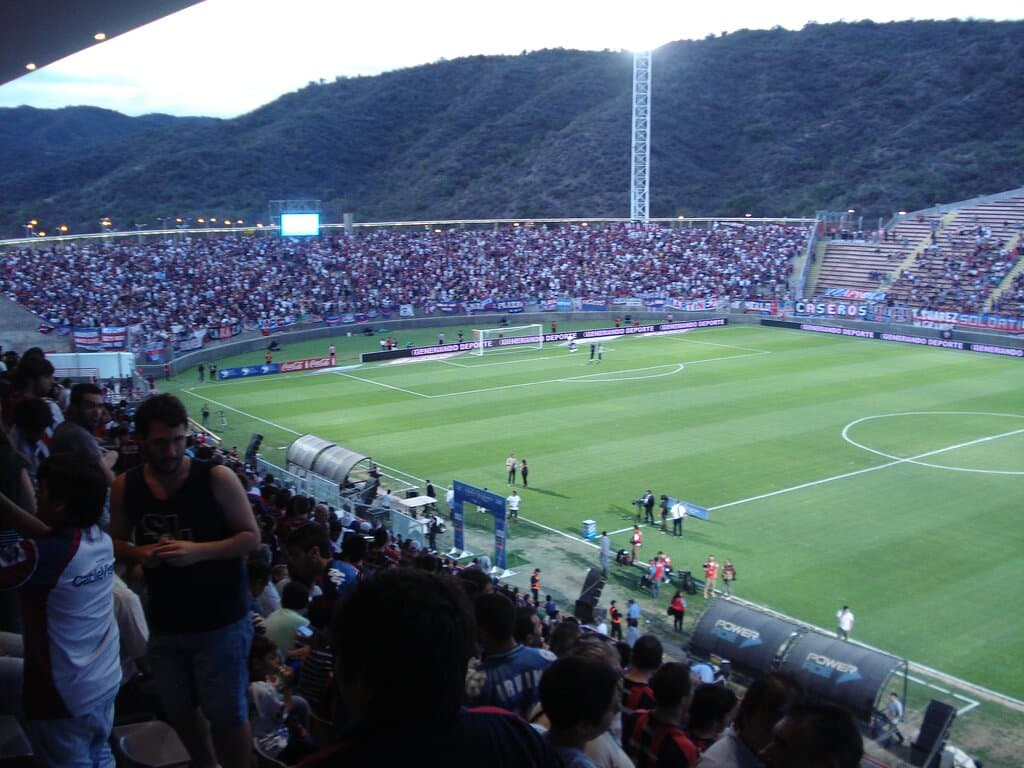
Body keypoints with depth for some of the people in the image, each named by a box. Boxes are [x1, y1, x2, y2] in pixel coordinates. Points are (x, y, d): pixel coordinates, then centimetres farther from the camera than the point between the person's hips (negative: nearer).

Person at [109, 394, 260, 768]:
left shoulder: (217, 479, -17)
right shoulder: (125, 486, -5)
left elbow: (251, 536, -12)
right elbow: (116, 542, 8)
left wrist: (199, 551, -26)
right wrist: (139, 553, -15)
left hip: (221, 621, -5)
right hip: (164, 624, 5)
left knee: (225, 713, 5)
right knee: (179, 710, 22)